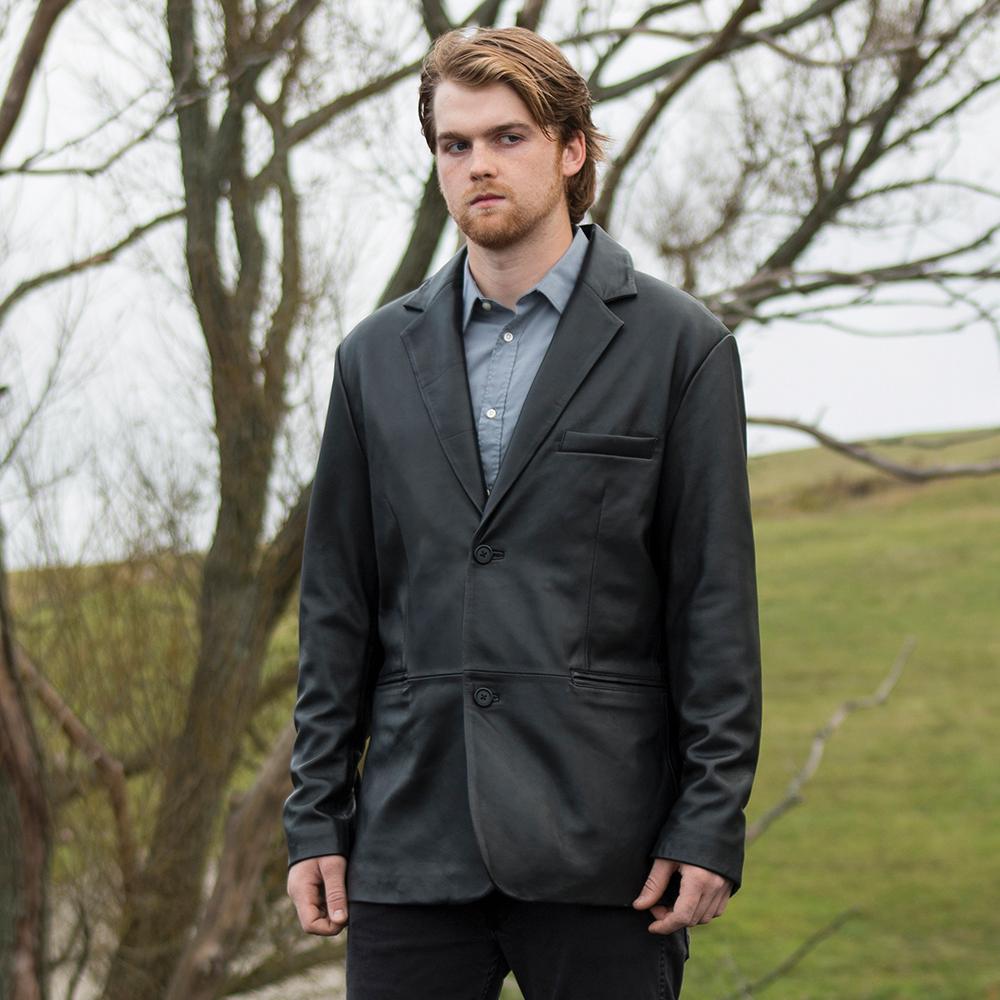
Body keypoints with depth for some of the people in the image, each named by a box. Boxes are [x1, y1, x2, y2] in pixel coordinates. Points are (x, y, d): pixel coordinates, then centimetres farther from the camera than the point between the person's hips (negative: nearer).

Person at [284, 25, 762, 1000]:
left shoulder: (679, 345, 2)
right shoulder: (376, 356, 12)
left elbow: (715, 606, 0)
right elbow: (336, 606, 13)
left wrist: (711, 823, -6)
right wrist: (314, 817, 7)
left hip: (599, 842, -3)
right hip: (412, 840, 3)